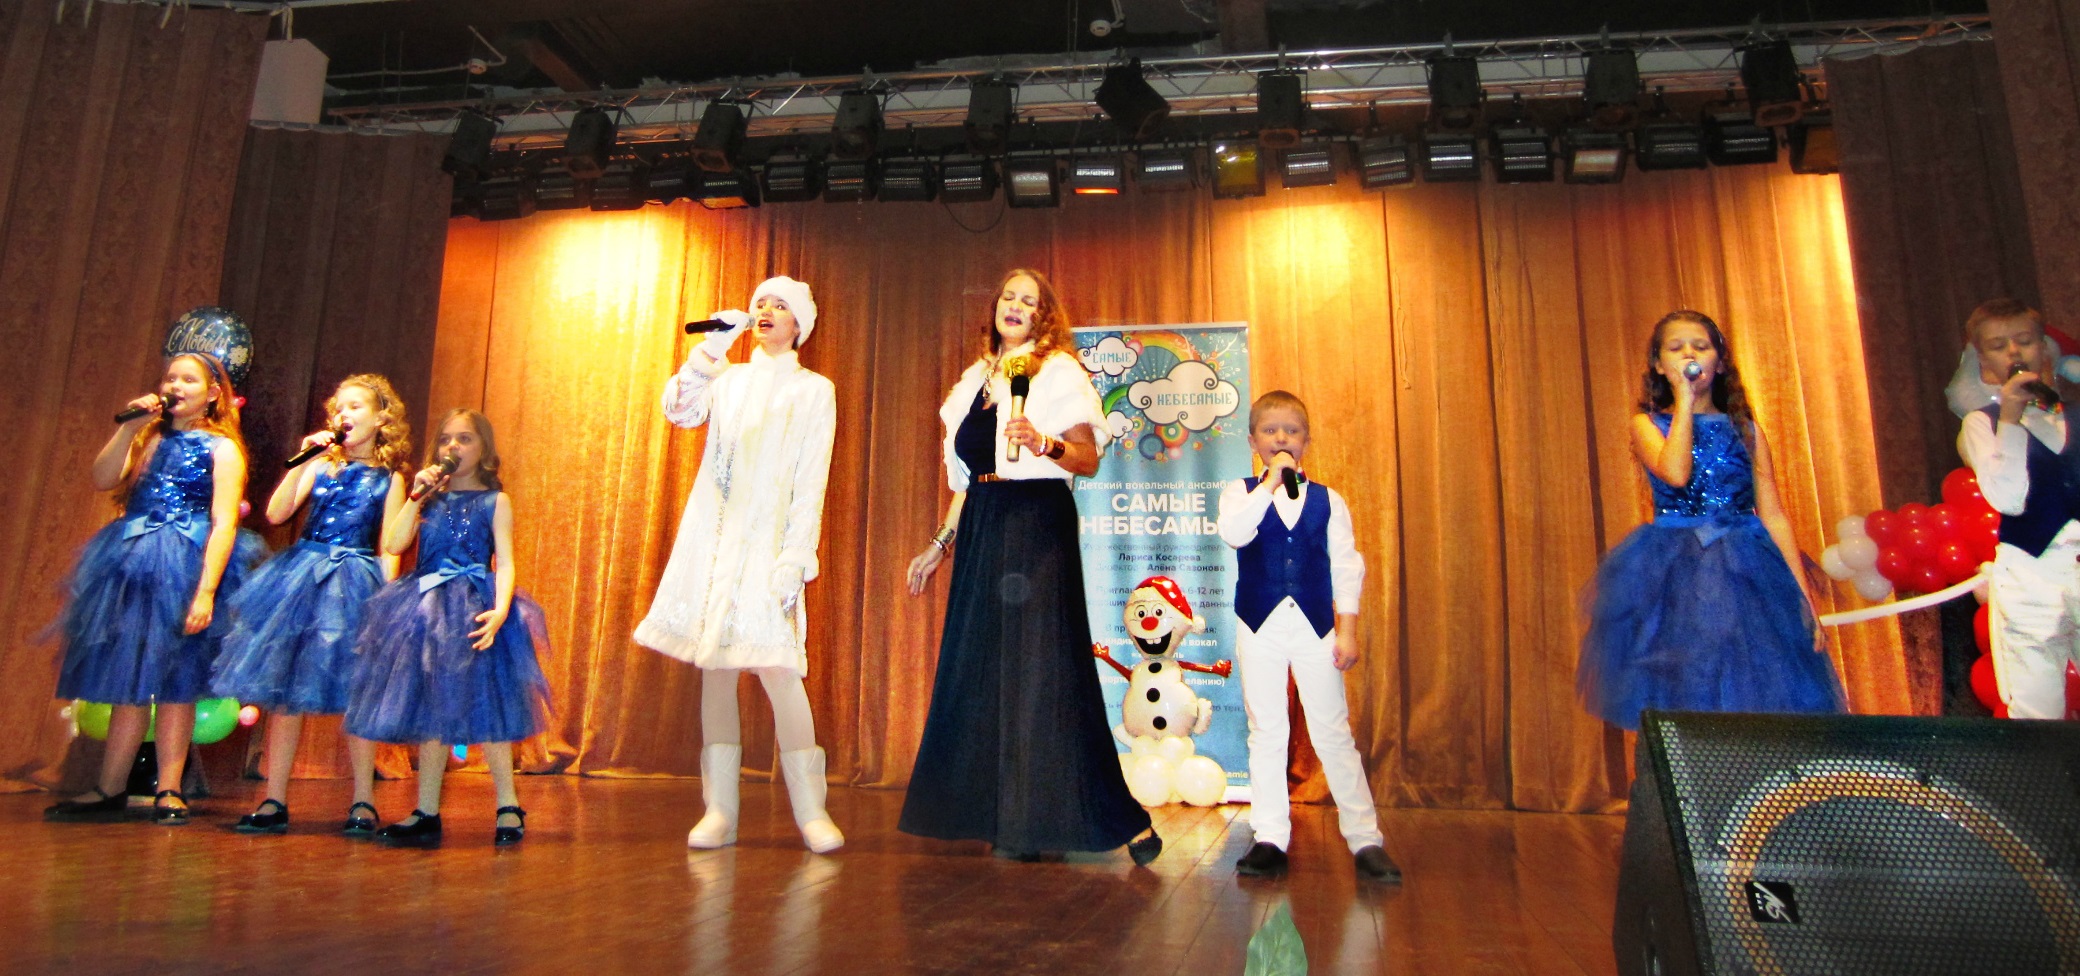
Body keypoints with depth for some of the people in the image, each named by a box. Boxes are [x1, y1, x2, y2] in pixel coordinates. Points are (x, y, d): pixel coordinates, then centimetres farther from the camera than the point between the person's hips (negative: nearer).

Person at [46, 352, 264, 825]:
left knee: (174, 683, 0)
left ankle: (168, 792, 7)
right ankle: (108, 791, 15)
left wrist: (205, 591, -18)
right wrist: (128, 426, -5)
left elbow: (224, 524, -9)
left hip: (187, 567, -4)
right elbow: (102, 479, -1)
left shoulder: (221, 448, -1)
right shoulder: (148, 439, 15)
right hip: (132, 564, 5)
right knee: (128, 680, 7)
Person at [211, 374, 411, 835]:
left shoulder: (388, 479, 4)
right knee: (283, 692, 3)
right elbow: (276, 513, -3)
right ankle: (274, 802, 12)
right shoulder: (320, 465, 10)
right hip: (301, 576, 3)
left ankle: (363, 802, 6)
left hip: (354, 582, -3)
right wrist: (300, 461, -7)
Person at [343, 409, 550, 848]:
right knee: (427, 711, 8)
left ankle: (509, 807, 4)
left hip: (472, 609, -4)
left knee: (481, 706, -6)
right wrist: (417, 496, -6)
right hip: (424, 609, 4)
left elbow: (505, 563, -6)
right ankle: (426, 814, 17)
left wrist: (500, 611, -22)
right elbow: (393, 544, 0)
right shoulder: (430, 497, 14)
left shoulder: (494, 500, 3)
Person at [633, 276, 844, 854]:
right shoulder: (727, 379, 18)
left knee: (776, 665, -15)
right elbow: (679, 411, -2)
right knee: (715, 665, 0)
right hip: (714, 534, 4)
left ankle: (812, 812, -10)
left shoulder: (814, 390, 9)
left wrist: (795, 558, -10)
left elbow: (812, 481, 0)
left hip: (769, 539, -3)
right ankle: (719, 811, 4)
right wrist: (713, 347, -11)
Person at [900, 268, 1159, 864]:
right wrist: (942, 544, 18)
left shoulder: (1059, 370, 2)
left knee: (1042, 664, -11)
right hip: (982, 530, 7)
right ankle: (1003, 815, 12)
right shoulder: (977, 379, 19)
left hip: (1037, 525, -6)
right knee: (981, 664, 4)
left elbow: (1088, 458, -6)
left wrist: (1045, 443, -25)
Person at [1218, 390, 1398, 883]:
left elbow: (1346, 566, 3)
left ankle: (1365, 838, 12)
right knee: (1266, 732, 6)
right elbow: (1233, 532, -20)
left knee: (1333, 732, 3)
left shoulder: (1327, 500, 5)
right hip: (1259, 625, 0)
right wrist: (1270, 482, -20)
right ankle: (1270, 839, 14)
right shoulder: (1241, 492, 2)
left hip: (1315, 625, 0)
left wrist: (1347, 630, -3)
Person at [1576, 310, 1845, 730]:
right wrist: (1684, 400, -6)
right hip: (1674, 574, -2)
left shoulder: (1745, 429, 12)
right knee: (1683, 699, -5)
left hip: (1747, 571, 2)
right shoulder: (1647, 424, 7)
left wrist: (1802, 597, 1)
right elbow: (1675, 473, -16)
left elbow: (1773, 516, 8)